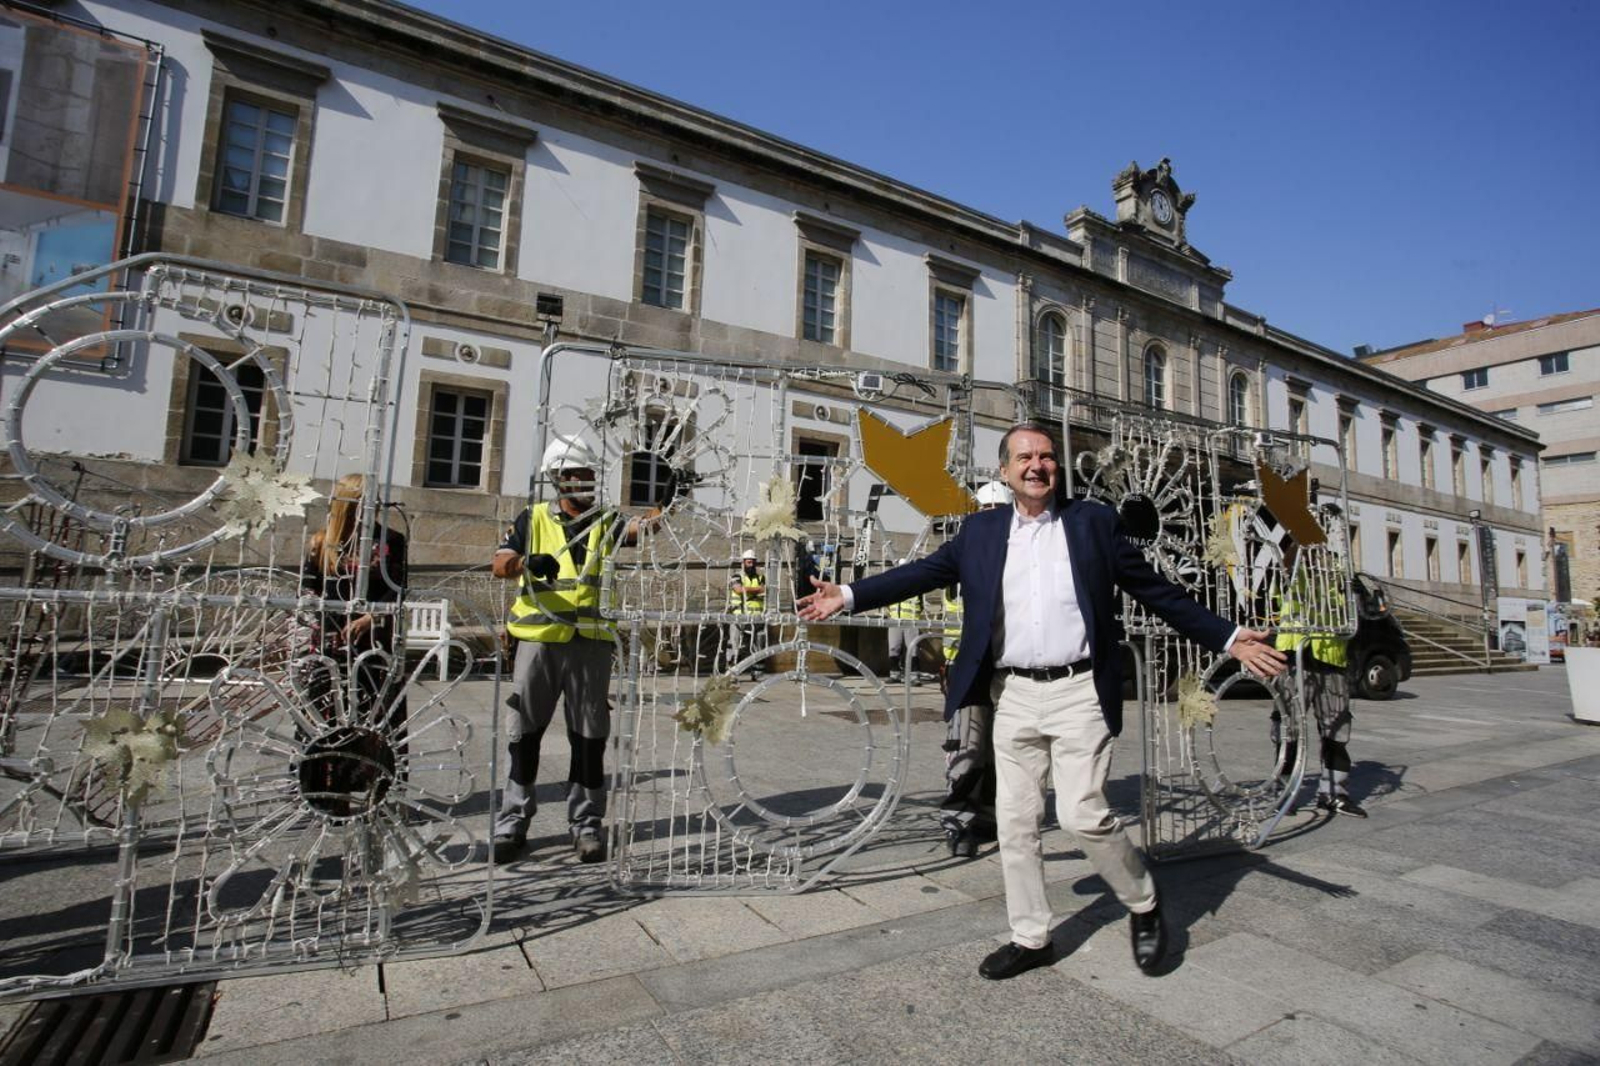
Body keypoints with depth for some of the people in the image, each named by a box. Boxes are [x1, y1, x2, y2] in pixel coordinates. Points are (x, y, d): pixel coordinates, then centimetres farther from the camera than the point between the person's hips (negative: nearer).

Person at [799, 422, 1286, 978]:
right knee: (1014, 820, 9)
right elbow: (922, 572, 6)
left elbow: (1157, 591, 6)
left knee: (1083, 814, -7)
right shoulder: (980, 531, 8)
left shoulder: (1094, 521, 3)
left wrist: (1229, 639, 2)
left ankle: (1144, 906, 23)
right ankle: (1030, 938, 28)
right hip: (1012, 696, 3)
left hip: (1078, 691, -3)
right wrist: (847, 596, 0)